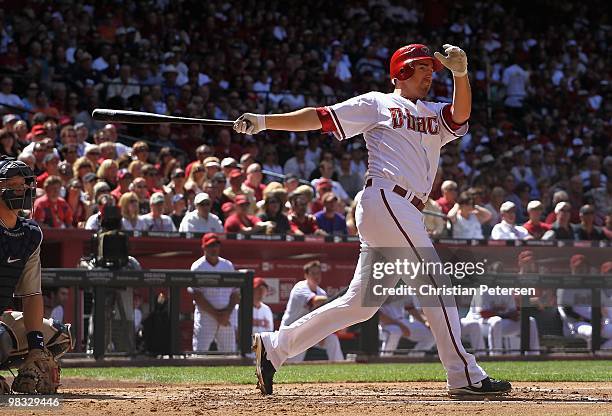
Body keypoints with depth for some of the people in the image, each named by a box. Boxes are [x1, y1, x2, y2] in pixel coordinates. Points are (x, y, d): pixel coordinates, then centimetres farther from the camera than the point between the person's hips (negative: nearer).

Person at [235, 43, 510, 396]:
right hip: (385, 198, -8)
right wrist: (262, 122, -5)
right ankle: (465, 377, -11)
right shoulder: (378, 103, 7)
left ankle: (274, 346, 14)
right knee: (436, 283, -12)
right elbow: (320, 117, 3)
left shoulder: (437, 115, 23)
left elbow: (461, 114, 0)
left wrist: (460, 73, -17)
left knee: (360, 302, 7)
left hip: (406, 214, 8)